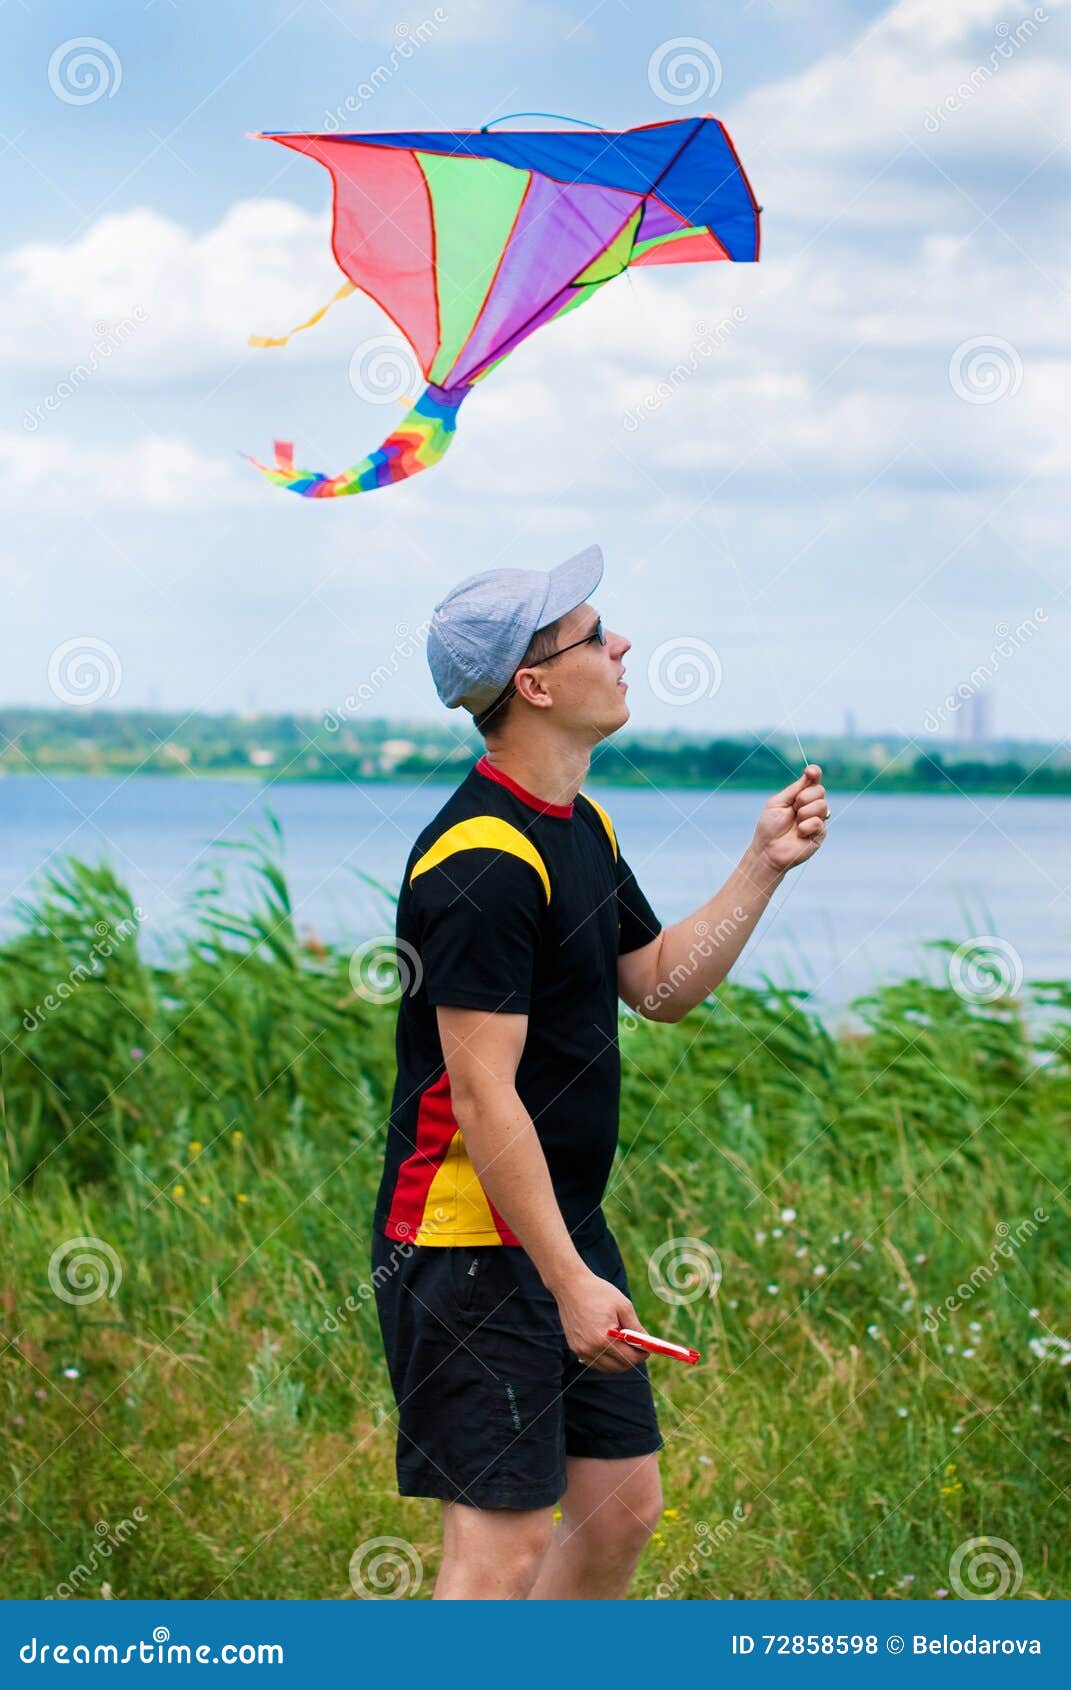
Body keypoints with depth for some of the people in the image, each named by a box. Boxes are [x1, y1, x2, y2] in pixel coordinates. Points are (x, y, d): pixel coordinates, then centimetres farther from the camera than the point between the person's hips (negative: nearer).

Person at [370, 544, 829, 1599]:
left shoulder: (582, 827, 12)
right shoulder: (483, 862, -21)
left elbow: (660, 986, 22)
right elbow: (484, 1096, -23)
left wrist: (764, 866, 11)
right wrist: (568, 1283, -24)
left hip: (565, 1226, 10)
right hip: (469, 1249, -10)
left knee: (622, 1504, 13)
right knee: (504, 1542, -9)